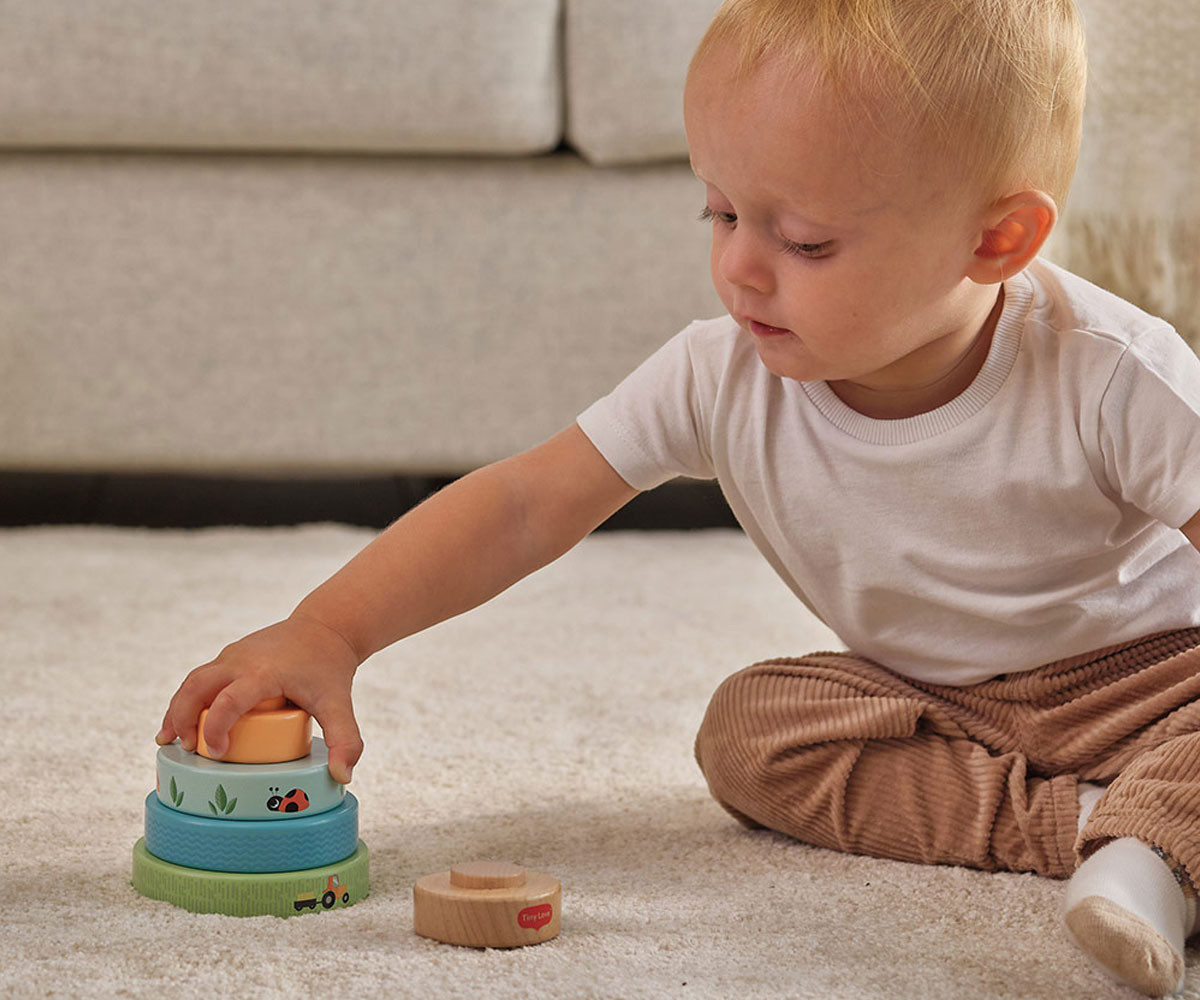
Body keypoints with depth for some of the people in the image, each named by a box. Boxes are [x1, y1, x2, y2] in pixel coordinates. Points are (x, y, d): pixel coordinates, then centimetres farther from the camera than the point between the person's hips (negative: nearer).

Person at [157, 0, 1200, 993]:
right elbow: (524, 505, -18)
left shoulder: (1107, 376, -29)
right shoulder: (721, 378, -20)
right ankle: (1081, 819, -23)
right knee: (748, 730, -20)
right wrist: (326, 631, -30)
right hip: (929, 695, 4)